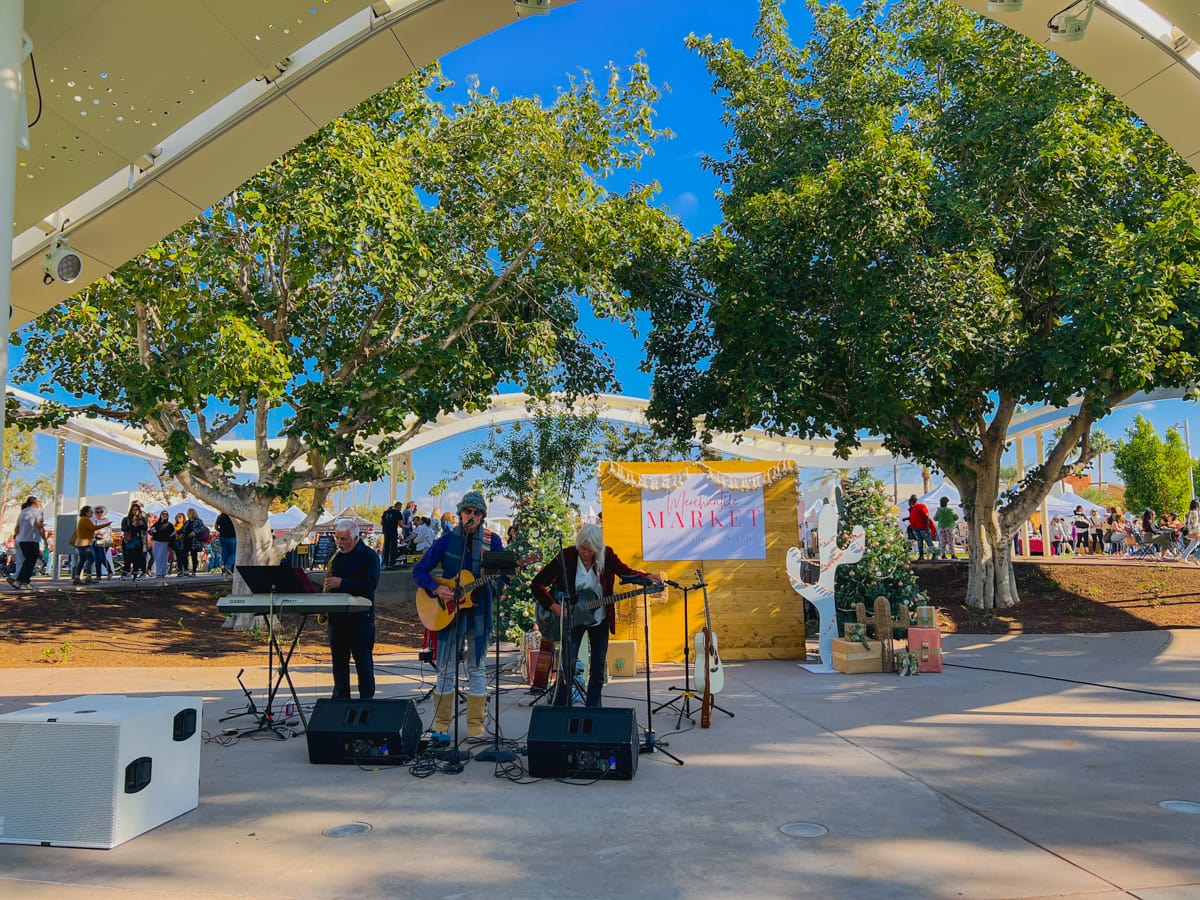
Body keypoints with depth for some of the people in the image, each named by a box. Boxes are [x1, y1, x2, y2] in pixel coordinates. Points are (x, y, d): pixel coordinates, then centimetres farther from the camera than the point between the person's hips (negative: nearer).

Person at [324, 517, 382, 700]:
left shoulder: (369, 556, -6)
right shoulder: (337, 556, 14)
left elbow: (370, 584, -19)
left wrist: (342, 583, -22)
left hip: (360, 618, -6)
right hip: (337, 616, 6)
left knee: (363, 662, -2)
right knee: (339, 662, 10)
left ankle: (366, 701, 4)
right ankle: (340, 699, 19)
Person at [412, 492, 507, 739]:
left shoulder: (492, 540, 1)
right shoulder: (447, 539, -1)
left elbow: (504, 574, -2)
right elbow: (419, 571, 0)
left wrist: (500, 575, -26)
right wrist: (436, 588, -16)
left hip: (479, 611, 0)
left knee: (477, 668, 7)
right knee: (446, 669, 5)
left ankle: (475, 725, 15)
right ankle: (441, 723, 17)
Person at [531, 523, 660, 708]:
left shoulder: (606, 555, -11)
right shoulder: (566, 556, -18)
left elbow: (626, 572, -1)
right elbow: (537, 584, -15)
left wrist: (646, 577, -21)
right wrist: (553, 606, -23)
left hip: (600, 619, 3)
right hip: (572, 619, -3)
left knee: (598, 668, 6)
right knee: (568, 665, -9)